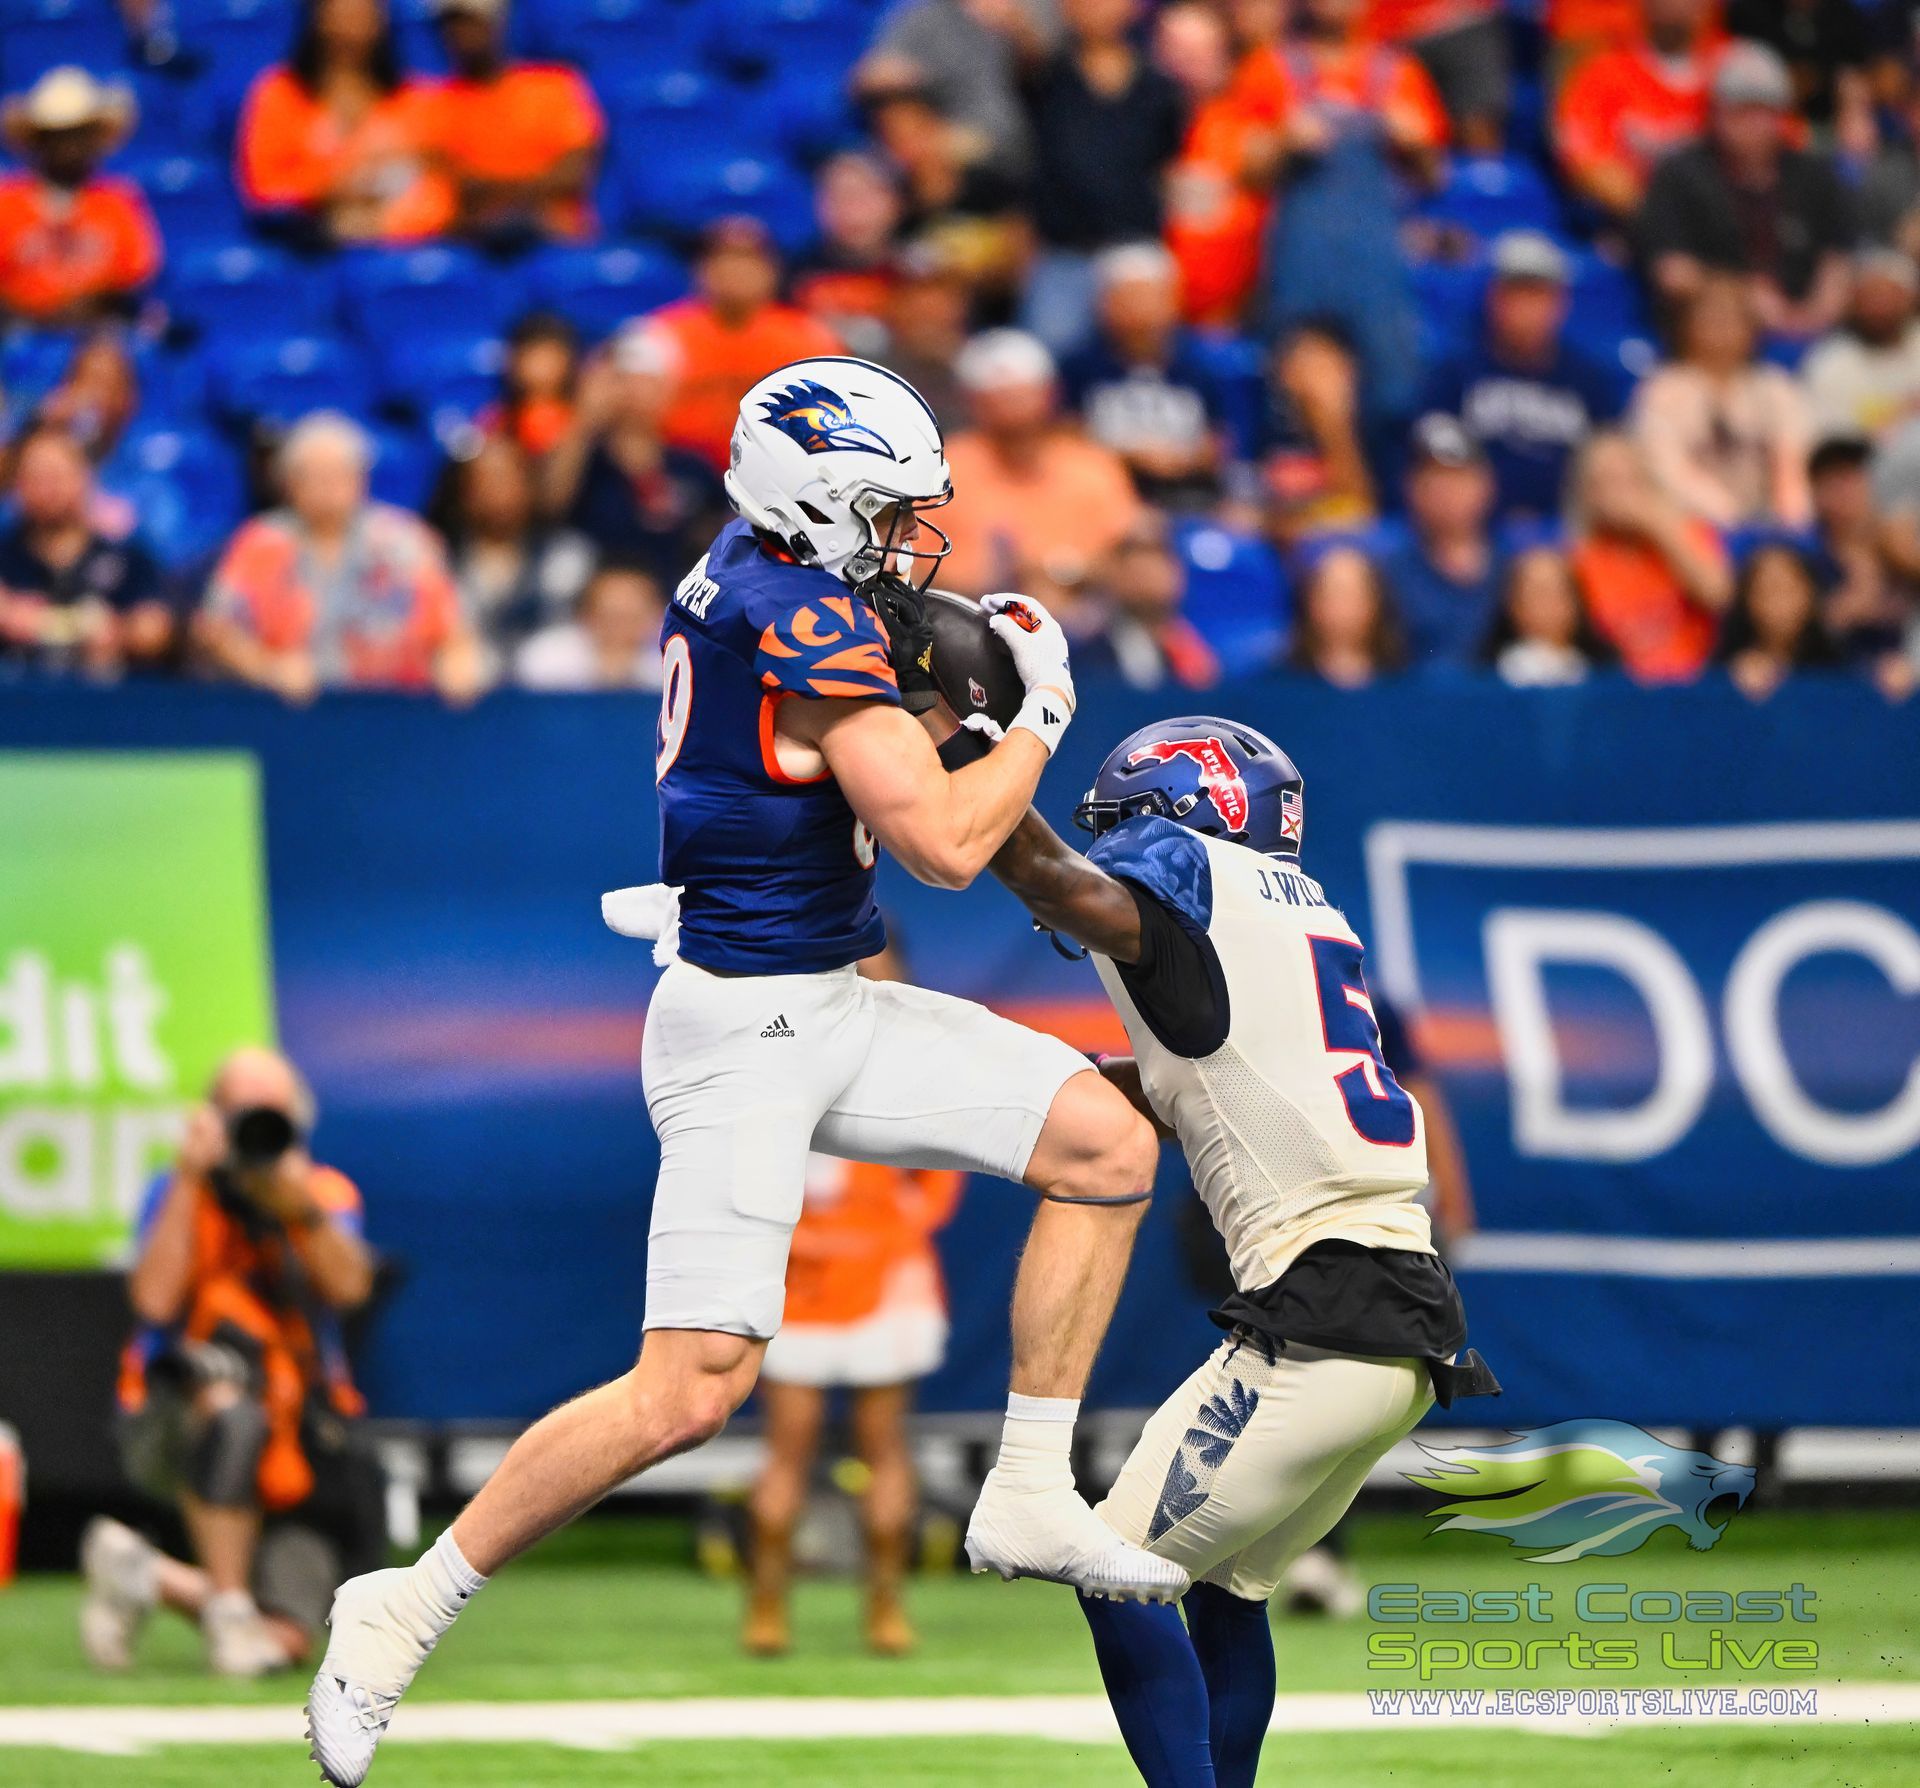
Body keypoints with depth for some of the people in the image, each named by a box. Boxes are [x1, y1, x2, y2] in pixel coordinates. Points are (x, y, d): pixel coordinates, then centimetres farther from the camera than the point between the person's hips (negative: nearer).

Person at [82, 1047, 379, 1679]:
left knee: (286, 1642, -13)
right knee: (229, 1404, -42)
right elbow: (155, 1300, -18)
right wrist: (189, 1181, -19)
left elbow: (350, 1286, -14)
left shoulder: (328, 1194, 5)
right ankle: (228, 1608, -27)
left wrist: (299, 1203, -27)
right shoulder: (176, 1194, 0)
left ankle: (145, 1573, 13)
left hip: (295, 1447, 3)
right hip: (173, 1430, -3)